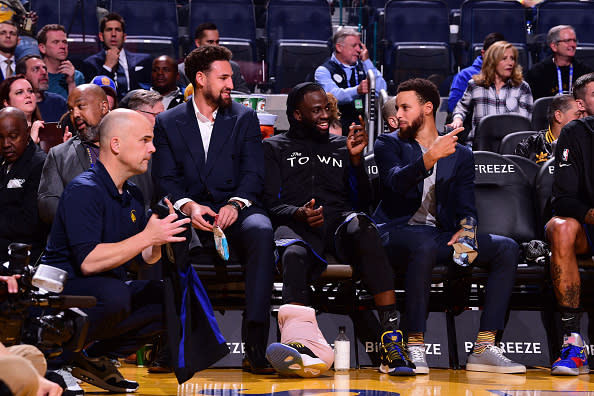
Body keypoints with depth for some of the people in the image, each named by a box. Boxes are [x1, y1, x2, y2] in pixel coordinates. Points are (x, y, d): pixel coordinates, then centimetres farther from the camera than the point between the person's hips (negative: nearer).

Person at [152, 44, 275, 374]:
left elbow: (253, 173, 4)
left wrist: (236, 203, -17)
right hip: (190, 210, 0)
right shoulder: (168, 122, 13)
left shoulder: (245, 118, 14)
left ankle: (255, 346, -38)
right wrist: (188, 206, -18)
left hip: (235, 208, 0)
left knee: (261, 230, -35)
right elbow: (165, 178, 3)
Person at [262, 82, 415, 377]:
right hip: (296, 228, -1)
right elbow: (270, 203, 8)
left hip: (339, 222, 2)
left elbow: (363, 201, 18)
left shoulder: (341, 146, 27)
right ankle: (304, 345, -67)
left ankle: (392, 335, -47)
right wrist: (298, 214, -14)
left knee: (359, 225, -37)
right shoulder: (275, 148, 21)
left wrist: (356, 159, 5)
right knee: (294, 255, -39)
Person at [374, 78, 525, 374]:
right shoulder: (389, 144, 9)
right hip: (399, 232, -4)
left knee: (507, 248, -18)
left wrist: (466, 229, -14)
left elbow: (467, 207, 10)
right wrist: (431, 157, -28)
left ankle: (484, 348, -24)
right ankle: (415, 347, -36)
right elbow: (396, 182, -12)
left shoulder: (460, 154, 18)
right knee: (425, 247, -40)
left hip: (441, 234, 4)